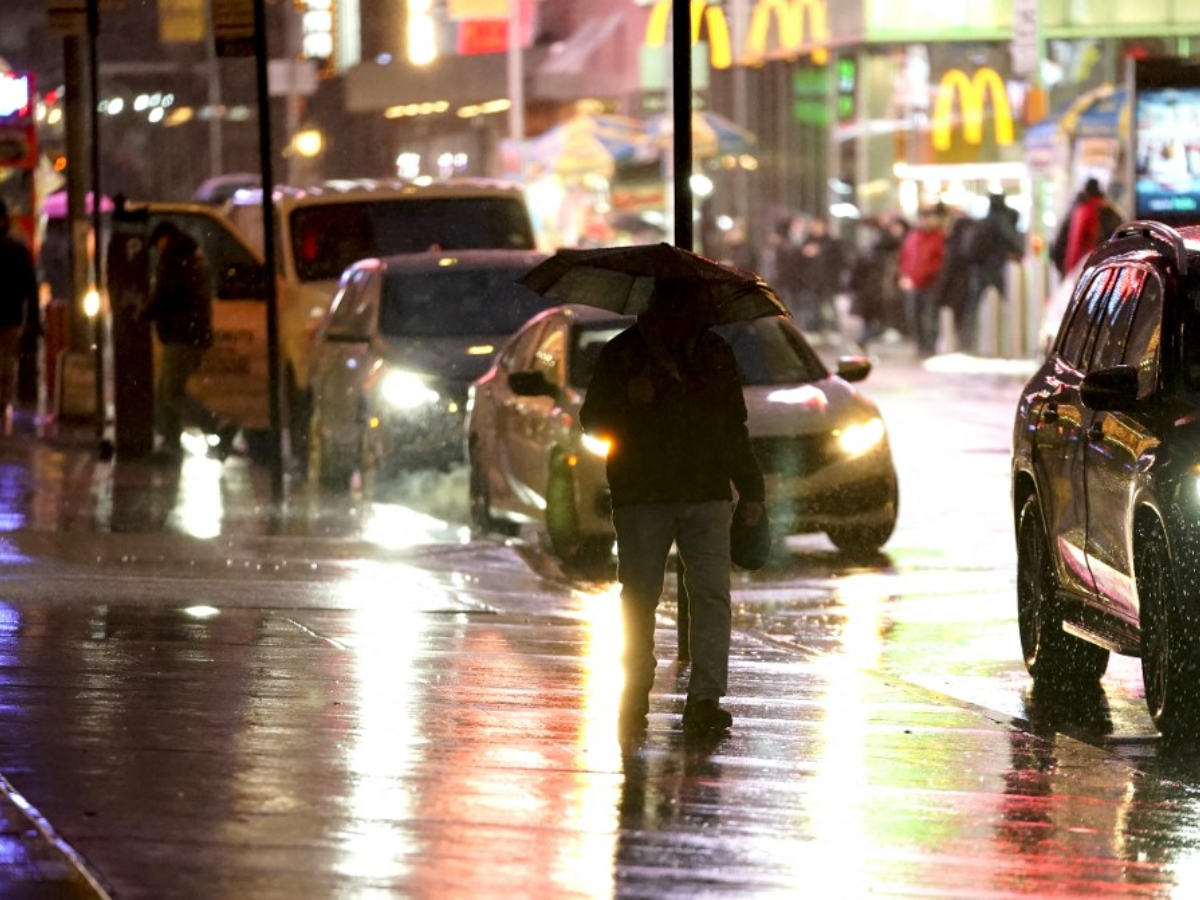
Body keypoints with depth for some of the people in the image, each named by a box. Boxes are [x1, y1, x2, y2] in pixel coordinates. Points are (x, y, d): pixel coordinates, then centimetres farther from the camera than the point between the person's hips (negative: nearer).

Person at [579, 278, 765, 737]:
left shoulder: (716, 353, 12)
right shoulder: (623, 354, 3)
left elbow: (735, 427, 19)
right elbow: (593, 420, 3)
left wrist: (751, 490, 17)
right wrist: (629, 401, -17)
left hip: (708, 496, 2)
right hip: (642, 497, -2)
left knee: (711, 593, -8)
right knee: (639, 596, 2)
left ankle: (705, 698, -9)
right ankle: (635, 694, 13)